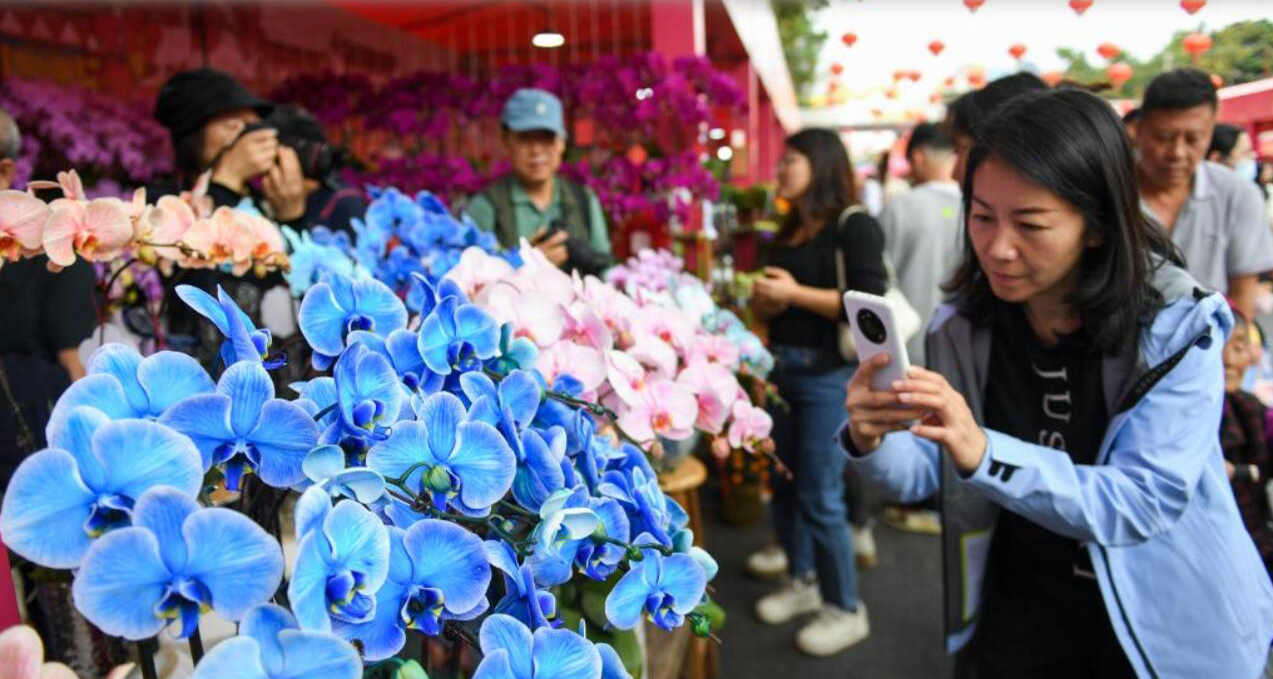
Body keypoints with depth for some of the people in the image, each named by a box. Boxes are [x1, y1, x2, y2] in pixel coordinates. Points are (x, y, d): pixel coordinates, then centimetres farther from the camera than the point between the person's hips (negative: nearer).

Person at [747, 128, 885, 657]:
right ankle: (801, 581, 33)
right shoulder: (788, 231, 15)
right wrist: (763, 301, 1)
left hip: (829, 374, -8)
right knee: (782, 483, 13)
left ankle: (845, 610, 16)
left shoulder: (854, 226, -9)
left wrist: (795, 294, -17)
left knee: (821, 496, -2)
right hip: (781, 368, 8)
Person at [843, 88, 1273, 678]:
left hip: (1169, 626, -2)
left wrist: (984, 453, -41)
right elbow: (927, 473, -8)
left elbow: (1144, 503, -27)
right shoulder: (963, 325, -11)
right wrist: (872, 442, -31)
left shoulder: (1178, 329, -21)